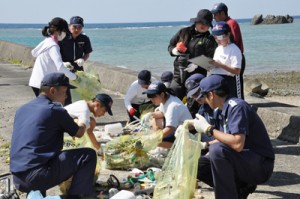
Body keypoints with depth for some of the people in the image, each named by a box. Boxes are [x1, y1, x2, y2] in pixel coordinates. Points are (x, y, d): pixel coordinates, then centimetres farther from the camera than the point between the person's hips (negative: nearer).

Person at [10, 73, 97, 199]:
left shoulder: (22, 109, 15)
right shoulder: (55, 110, -5)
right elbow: (79, 133, 9)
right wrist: (82, 124, 33)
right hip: (38, 177, -8)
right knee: (88, 155, -1)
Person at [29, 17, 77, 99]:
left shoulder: (46, 41, 10)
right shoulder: (53, 46, -18)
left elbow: (34, 52, 28)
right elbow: (60, 67, -27)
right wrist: (73, 77, -16)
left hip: (36, 82, 9)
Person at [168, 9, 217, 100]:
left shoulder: (209, 40, -1)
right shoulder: (184, 32, 11)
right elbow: (170, 45, 19)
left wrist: (197, 65, -26)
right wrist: (174, 51, -4)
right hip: (178, 76, 4)